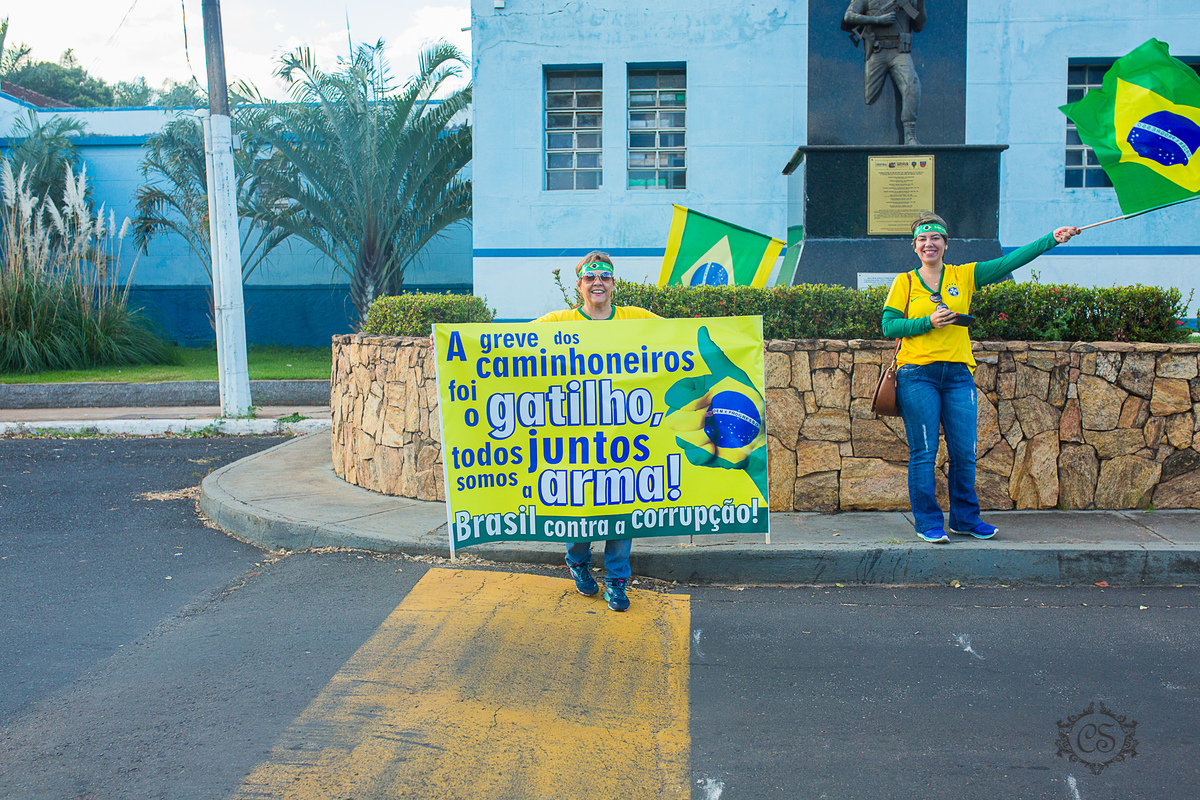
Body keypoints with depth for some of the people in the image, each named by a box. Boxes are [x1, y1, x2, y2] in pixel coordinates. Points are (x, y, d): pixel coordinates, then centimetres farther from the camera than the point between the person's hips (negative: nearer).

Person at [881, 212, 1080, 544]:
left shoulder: (964, 276, 11)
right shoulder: (904, 282, 6)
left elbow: (1008, 262, 4)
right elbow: (889, 326, 0)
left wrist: (1051, 239, -1)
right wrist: (929, 322, -11)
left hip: (958, 375, 3)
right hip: (918, 376, -2)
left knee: (964, 452, 4)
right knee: (923, 452, -2)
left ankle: (965, 519, 19)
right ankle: (927, 522, 8)